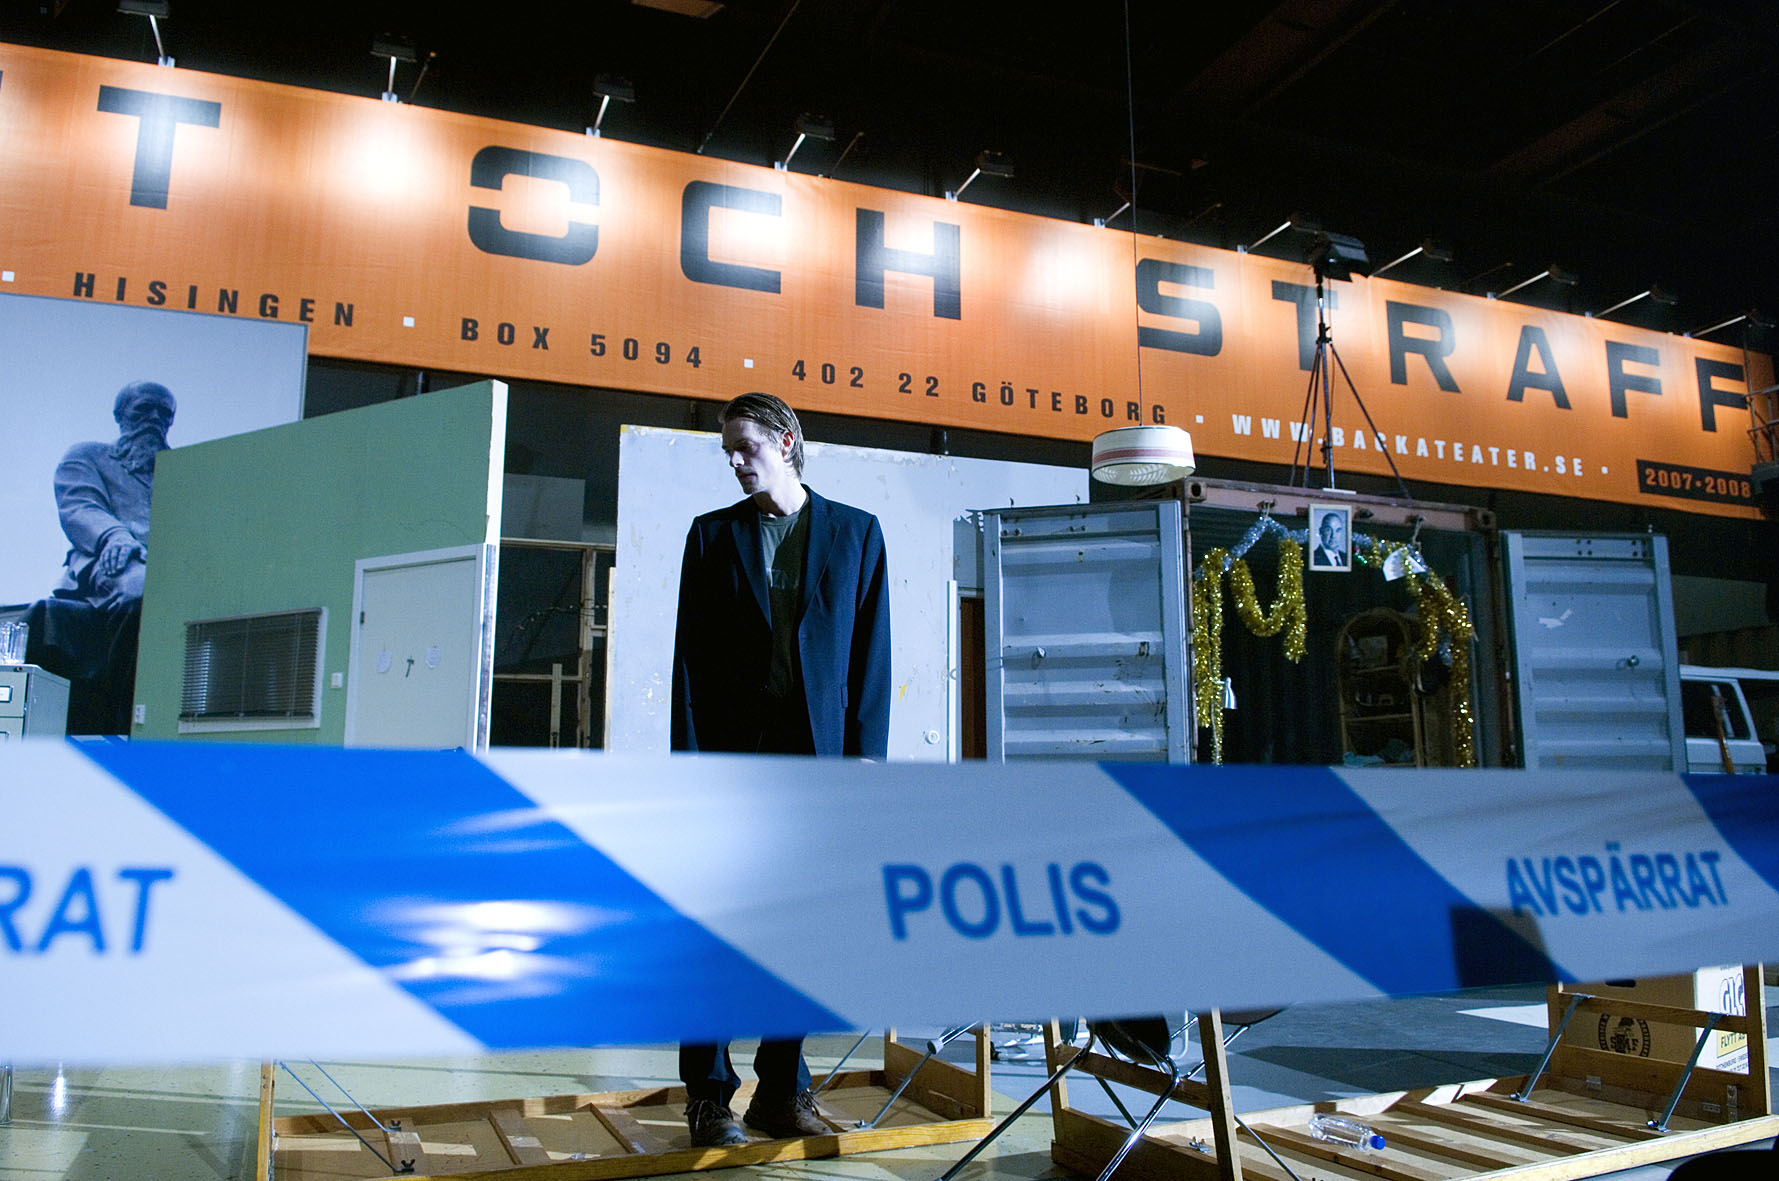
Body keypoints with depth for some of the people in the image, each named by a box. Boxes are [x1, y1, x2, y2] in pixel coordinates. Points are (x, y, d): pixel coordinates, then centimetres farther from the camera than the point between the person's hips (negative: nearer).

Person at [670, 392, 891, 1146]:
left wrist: (866, 754, -3)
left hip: (818, 754, 0)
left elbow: (871, 653, 5)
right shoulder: (713, 534, 10)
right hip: (733, 752, 0)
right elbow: (689, 654, 6)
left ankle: (783, 1088, 17)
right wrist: (688, 756, -3)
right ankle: (709, 1093, 14)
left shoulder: (856, 533, 8)